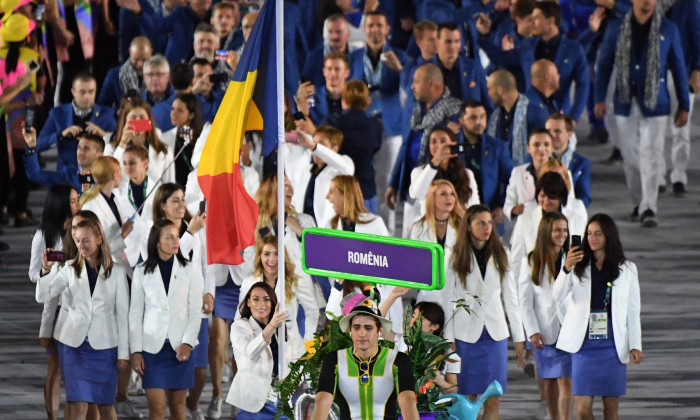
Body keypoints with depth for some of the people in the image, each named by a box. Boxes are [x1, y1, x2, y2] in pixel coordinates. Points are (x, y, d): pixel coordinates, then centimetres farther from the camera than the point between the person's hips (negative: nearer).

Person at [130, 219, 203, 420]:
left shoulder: (190, 271, 3)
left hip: (180, 348, 1)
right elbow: (135, 314, 5)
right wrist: (136, 351, -1)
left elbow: (195, 311, 3)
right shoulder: (142, 272, 3)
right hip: (152, 346, -1)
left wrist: (188, 343, -10)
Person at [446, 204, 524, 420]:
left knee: (493, 401, 0)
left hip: (495, 334, 3)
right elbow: (448, 300, -1)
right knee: (468, 398, 0)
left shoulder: (499, 256, 9)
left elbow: (511, 298, 11)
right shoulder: (456, 258, 0)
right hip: (466, 334, -2)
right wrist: (448, 339, -7)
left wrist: (519, 337, 7)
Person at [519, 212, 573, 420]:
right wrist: (532, 331, -3)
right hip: (543, 331, 1)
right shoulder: (531, 262, 5)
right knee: (549, 381, 8)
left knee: (565, 381, -9)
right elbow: (525, 301, 3)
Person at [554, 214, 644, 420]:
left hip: (613, 345, 0)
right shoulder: (579, 267, 8)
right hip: (584, 344, 0)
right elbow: (558, 297, -5)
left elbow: (633, 311, 8)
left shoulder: (626, 269, 8)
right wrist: (566, 269, -20)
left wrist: (635, 346, 0)